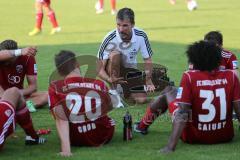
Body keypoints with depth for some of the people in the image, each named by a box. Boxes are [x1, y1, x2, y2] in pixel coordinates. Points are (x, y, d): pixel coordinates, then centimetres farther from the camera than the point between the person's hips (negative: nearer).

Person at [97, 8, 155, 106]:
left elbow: (148, 60, -7)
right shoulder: (110, 39, -27)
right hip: (113, 70, -3)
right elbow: (100, 69, -25)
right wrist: (109, 79, -45)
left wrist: (149, 81, -21)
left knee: (141, 99, -19)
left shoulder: (141, 36, -19)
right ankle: (113, 92, -20)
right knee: (115, 54, -35)